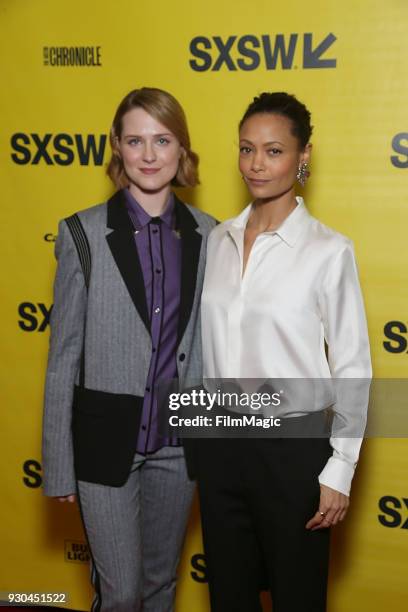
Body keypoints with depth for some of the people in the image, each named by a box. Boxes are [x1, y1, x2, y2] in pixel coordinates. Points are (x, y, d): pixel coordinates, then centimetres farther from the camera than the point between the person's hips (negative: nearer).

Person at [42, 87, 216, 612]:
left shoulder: (205, 234, 0)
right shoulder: (84, 233, -9)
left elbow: (210, 339, 7)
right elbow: (64, 353, -6)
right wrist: (59, 465, -6)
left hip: (178, 441, 3)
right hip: (107, 440, -3)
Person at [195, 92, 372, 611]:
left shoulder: (329, 251, -11)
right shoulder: (217, 240, 3)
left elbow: (353, 368, -8)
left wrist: (339, 471, -8)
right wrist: (198, 430, 11)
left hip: (292, 445, -4)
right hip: (219, 440, 5)